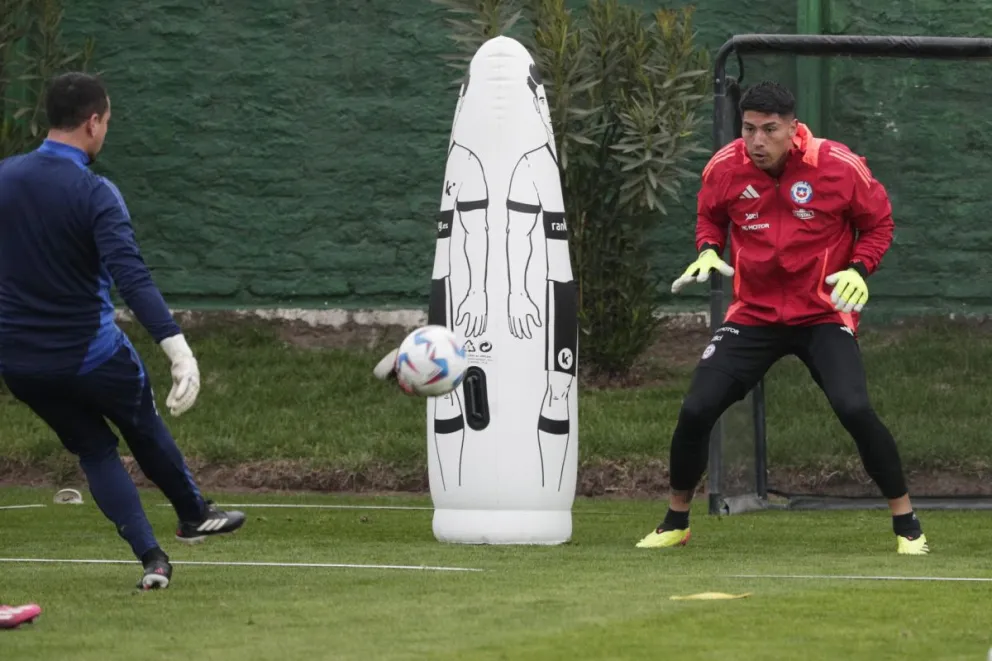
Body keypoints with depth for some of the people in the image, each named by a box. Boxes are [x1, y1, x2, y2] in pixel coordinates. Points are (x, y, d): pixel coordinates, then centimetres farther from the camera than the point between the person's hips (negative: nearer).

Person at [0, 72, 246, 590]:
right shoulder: (95, 195, -18)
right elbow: (131, 278, -30)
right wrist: (178, 348, -37)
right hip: (91, 354, -4)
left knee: (94, 448, 17)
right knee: (143, 426, 23)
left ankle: (151, 557, 7)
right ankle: (193, 514, 44)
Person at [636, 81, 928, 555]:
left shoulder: (840, 167, -14)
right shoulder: (725, 168, -7)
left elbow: (878, 223, 1)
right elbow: (709, 216, 15)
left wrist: (859, 270, -16)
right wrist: (708, 250, -6)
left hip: (824, 315, -3)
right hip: (753, 315, 3)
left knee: (854, 409, -23)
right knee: (696, 410, -6)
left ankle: (906, 523, -6)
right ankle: (675, 522, 17)